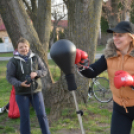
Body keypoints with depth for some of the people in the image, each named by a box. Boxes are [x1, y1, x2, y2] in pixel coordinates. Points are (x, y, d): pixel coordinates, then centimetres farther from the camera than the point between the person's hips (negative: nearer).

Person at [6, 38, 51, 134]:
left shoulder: (35, 58, 0)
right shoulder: (13, 61, -7)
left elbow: (44, 71, 4)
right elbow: (9, 77, -7)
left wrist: (36, 73, -18)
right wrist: (20, 83, -24)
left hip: (36, 91, 2)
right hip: (21, 93, -2)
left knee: (42, 114, 4)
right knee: (24, 117, 5)